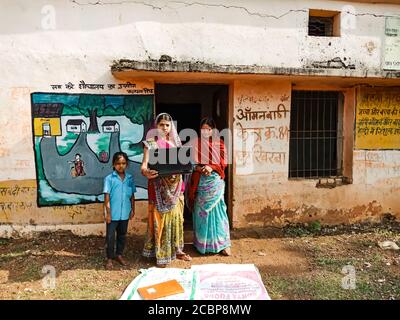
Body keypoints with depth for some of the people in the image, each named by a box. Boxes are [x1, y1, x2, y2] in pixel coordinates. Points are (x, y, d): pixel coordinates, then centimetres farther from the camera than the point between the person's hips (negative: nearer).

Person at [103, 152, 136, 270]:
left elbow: (132, 195, 8)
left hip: (125, 213, 4)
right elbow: (107, 197, -9)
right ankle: (110, 258, 21)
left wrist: (133, 209, 8)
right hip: (113, 213, -3)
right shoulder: (109, 178, -9)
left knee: (122, 235, 17)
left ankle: (119, 254, 34)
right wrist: (108, 213, -11)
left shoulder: (130, 178, 1)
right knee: (110, 236, 5)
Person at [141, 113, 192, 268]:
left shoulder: (175, 141, 12)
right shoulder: (151, 142, -4)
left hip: (175, 184, 5)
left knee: (176, 217, 12)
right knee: (160, 218, -2)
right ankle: (161, 255, 8)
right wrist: (146, 172, -35)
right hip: (159, 186, -5)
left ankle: (176, 249, 26)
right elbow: (144, 165, -12)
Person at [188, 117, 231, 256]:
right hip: (200, 181, 1)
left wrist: (211, 167, -18)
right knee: (201, 211, 7)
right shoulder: (195, 143, 5)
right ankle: (201, 243, 20)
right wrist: (201, 169, -18)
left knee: (217, 210, -2)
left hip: (215, 181, -1)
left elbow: (223, 162, -1)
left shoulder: (219, 143, 5)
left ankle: (223, 244, 5)